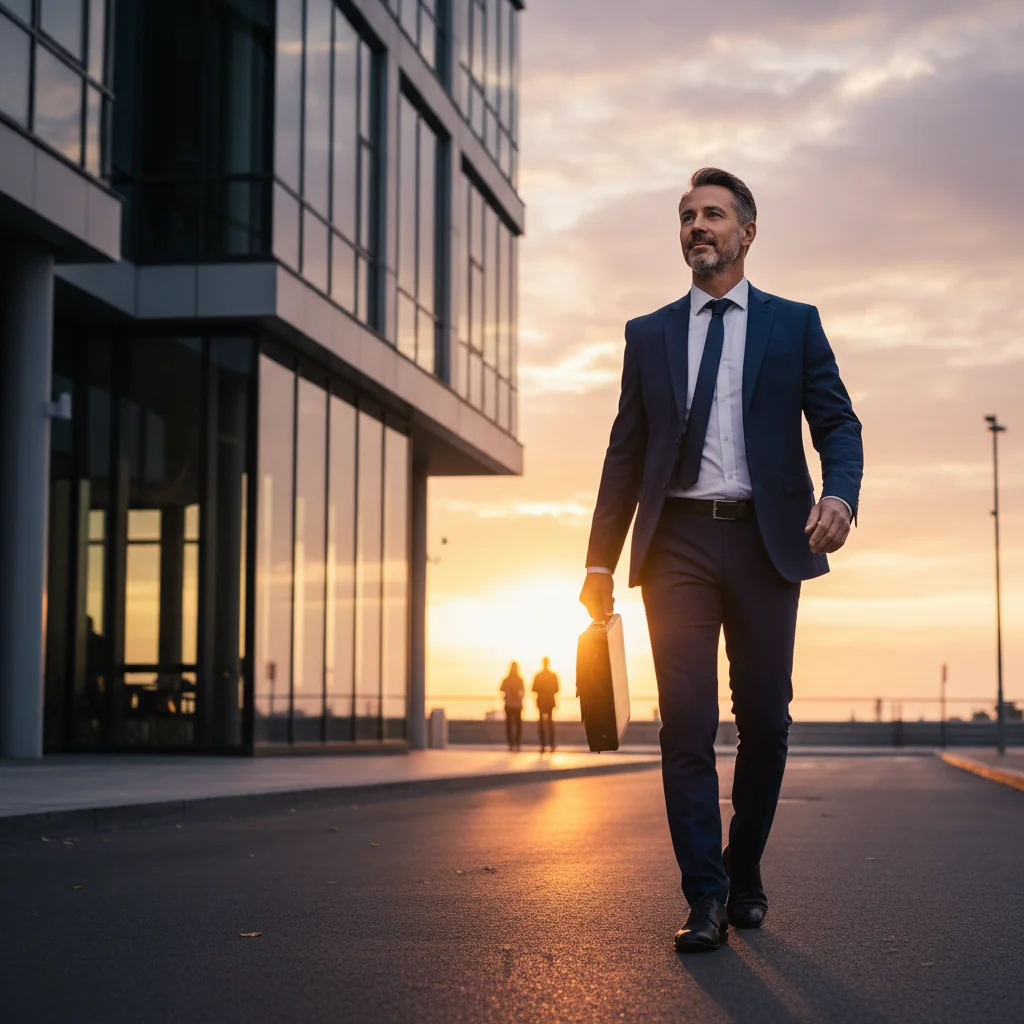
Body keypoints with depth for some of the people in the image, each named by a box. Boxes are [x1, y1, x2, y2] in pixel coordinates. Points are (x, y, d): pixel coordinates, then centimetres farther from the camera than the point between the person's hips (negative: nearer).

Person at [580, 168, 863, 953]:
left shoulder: (794, 324, 11)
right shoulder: (649, 335, 15)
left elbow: (837, 424, 4)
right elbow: (626, 453, 14)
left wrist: (839, 493, -18)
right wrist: (601, 560, 7)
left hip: (764, 541, -1)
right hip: (678, 542, 1)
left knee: (765, 720, 3)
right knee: (687, 723, -6)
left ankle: (746, 874, 22)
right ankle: (706, 897, -2)